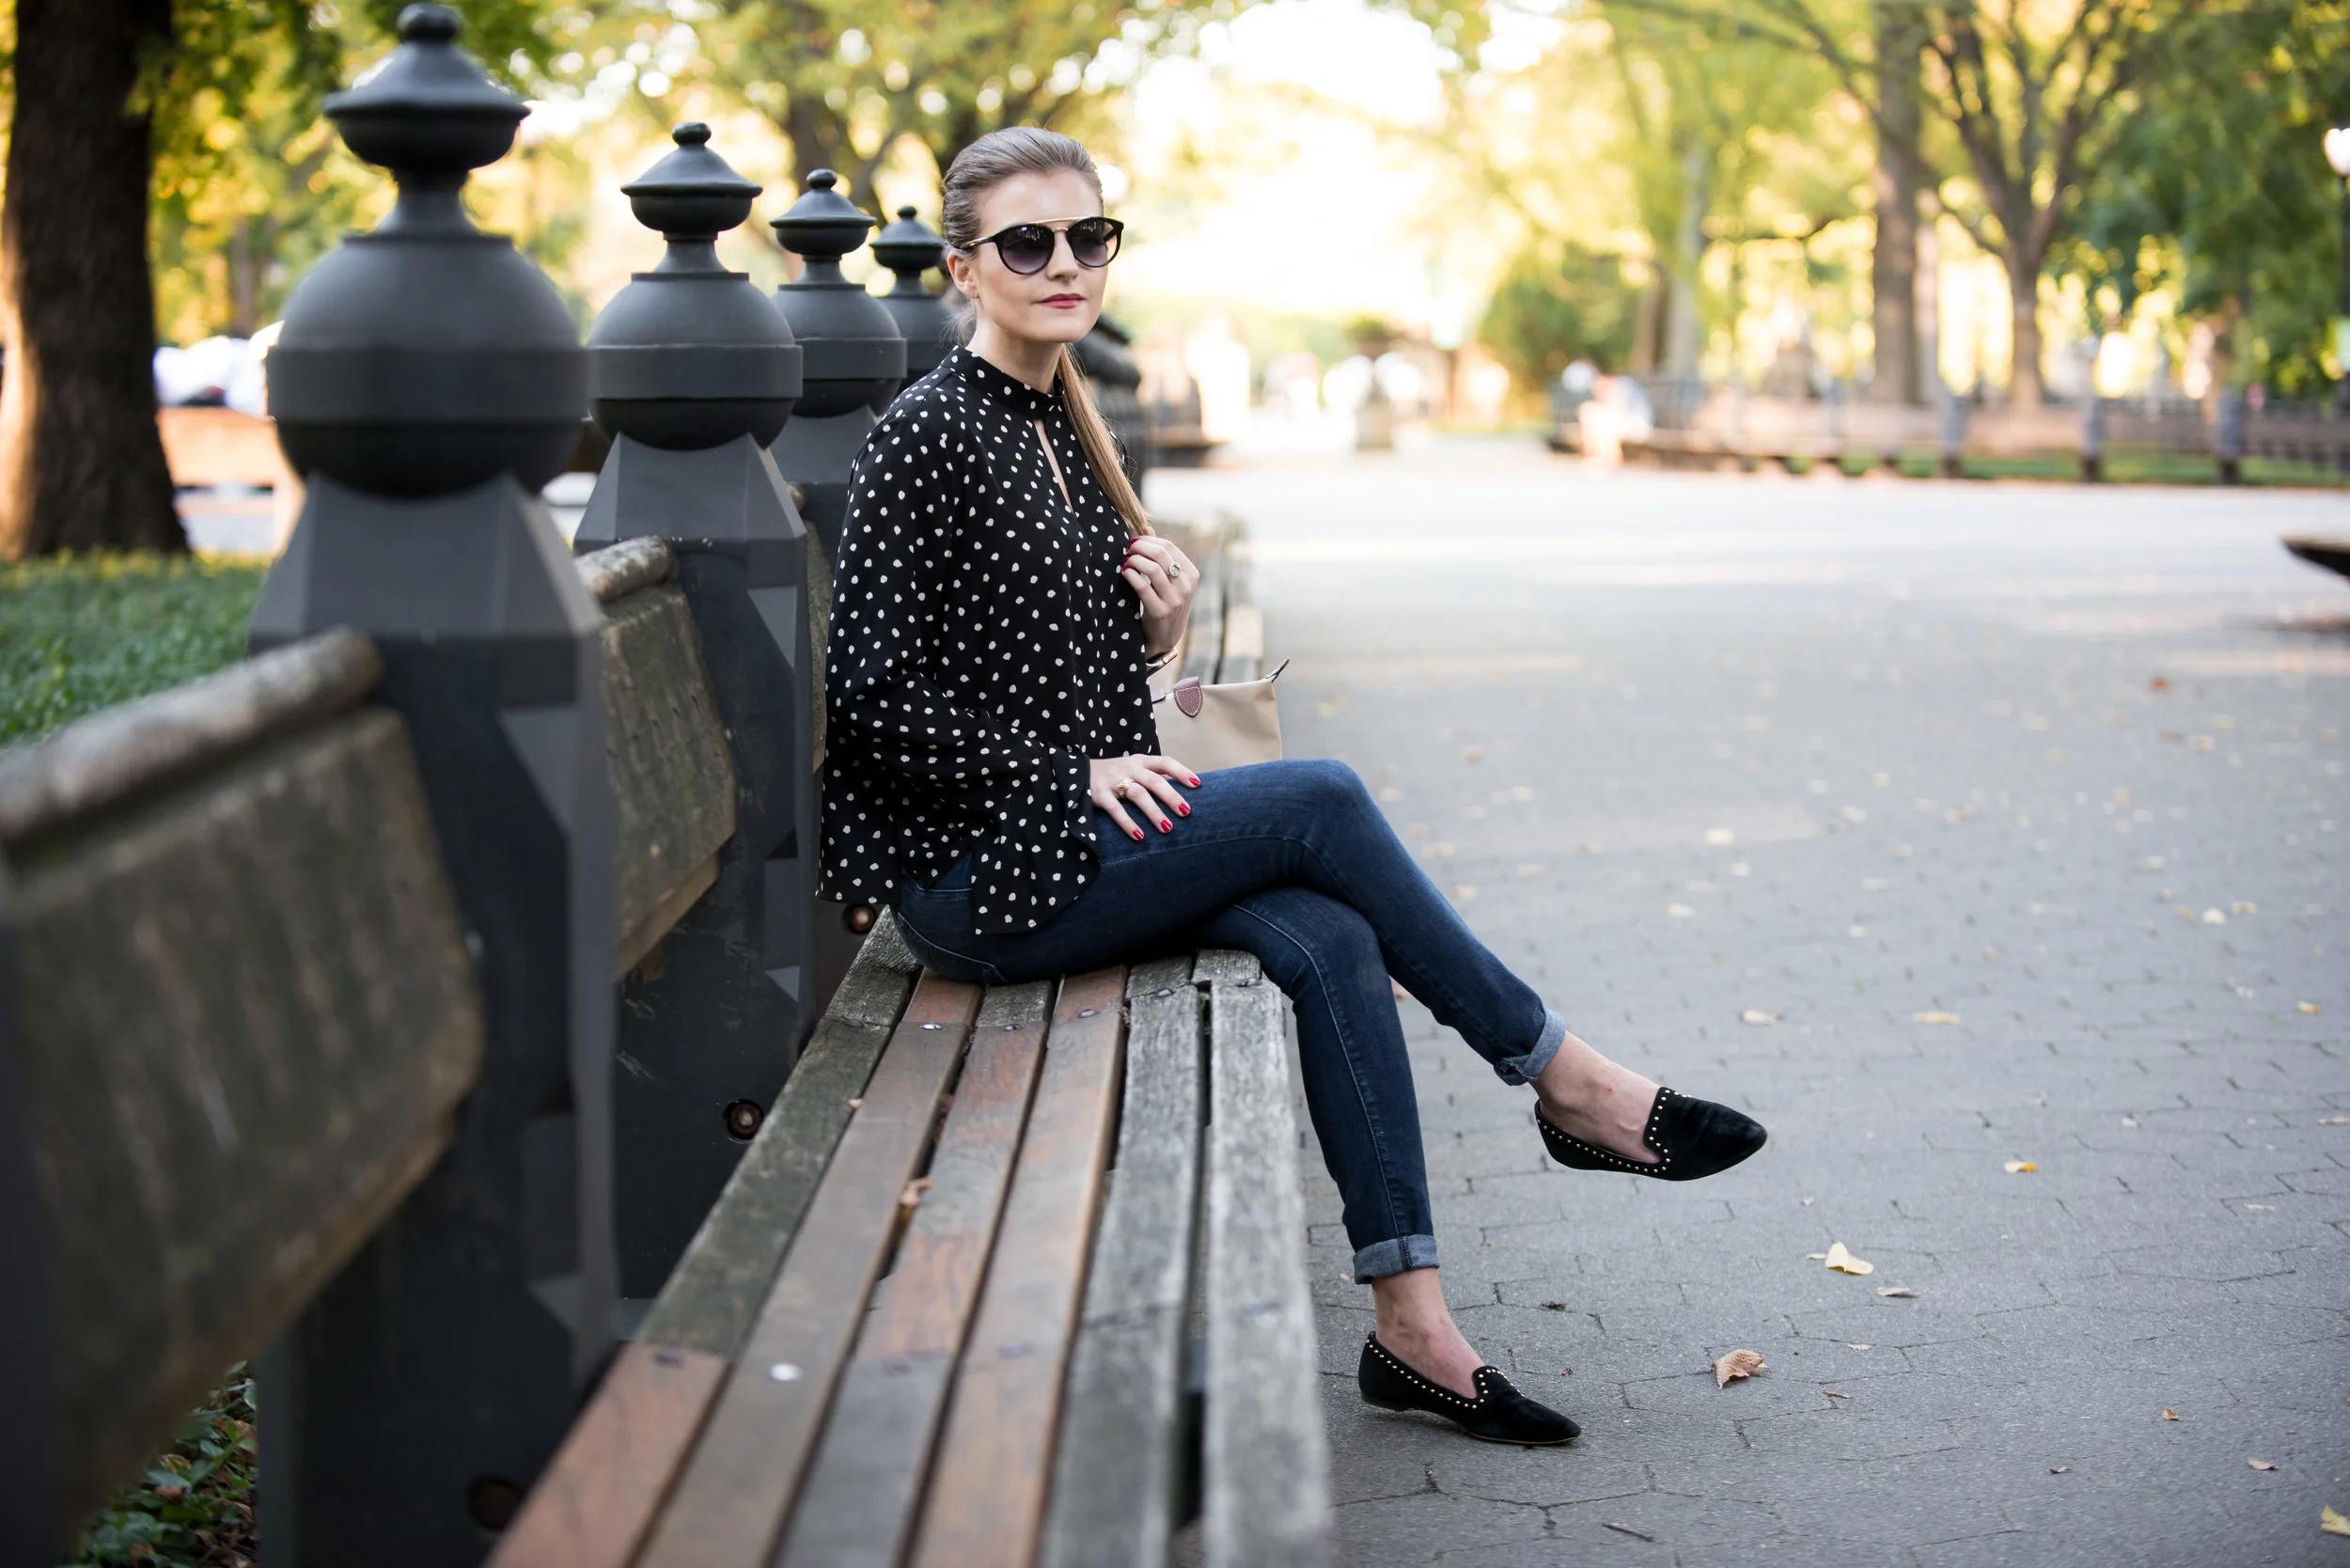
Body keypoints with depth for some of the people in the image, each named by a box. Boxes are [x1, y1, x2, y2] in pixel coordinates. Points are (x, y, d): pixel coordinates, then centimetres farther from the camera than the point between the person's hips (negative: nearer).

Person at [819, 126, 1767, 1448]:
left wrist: (1156, 634, 1)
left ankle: (1413, 1326, -18)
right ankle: (1566, 1084, -5)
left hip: (1079, 840, 8)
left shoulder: (1068, 430, 15)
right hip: (974, 874, -8)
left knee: (1324, 937, -18)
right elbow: (874, 694, -15)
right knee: (1319, 800, -19)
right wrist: (1071, 773, -16)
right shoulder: (929, 434, -10)